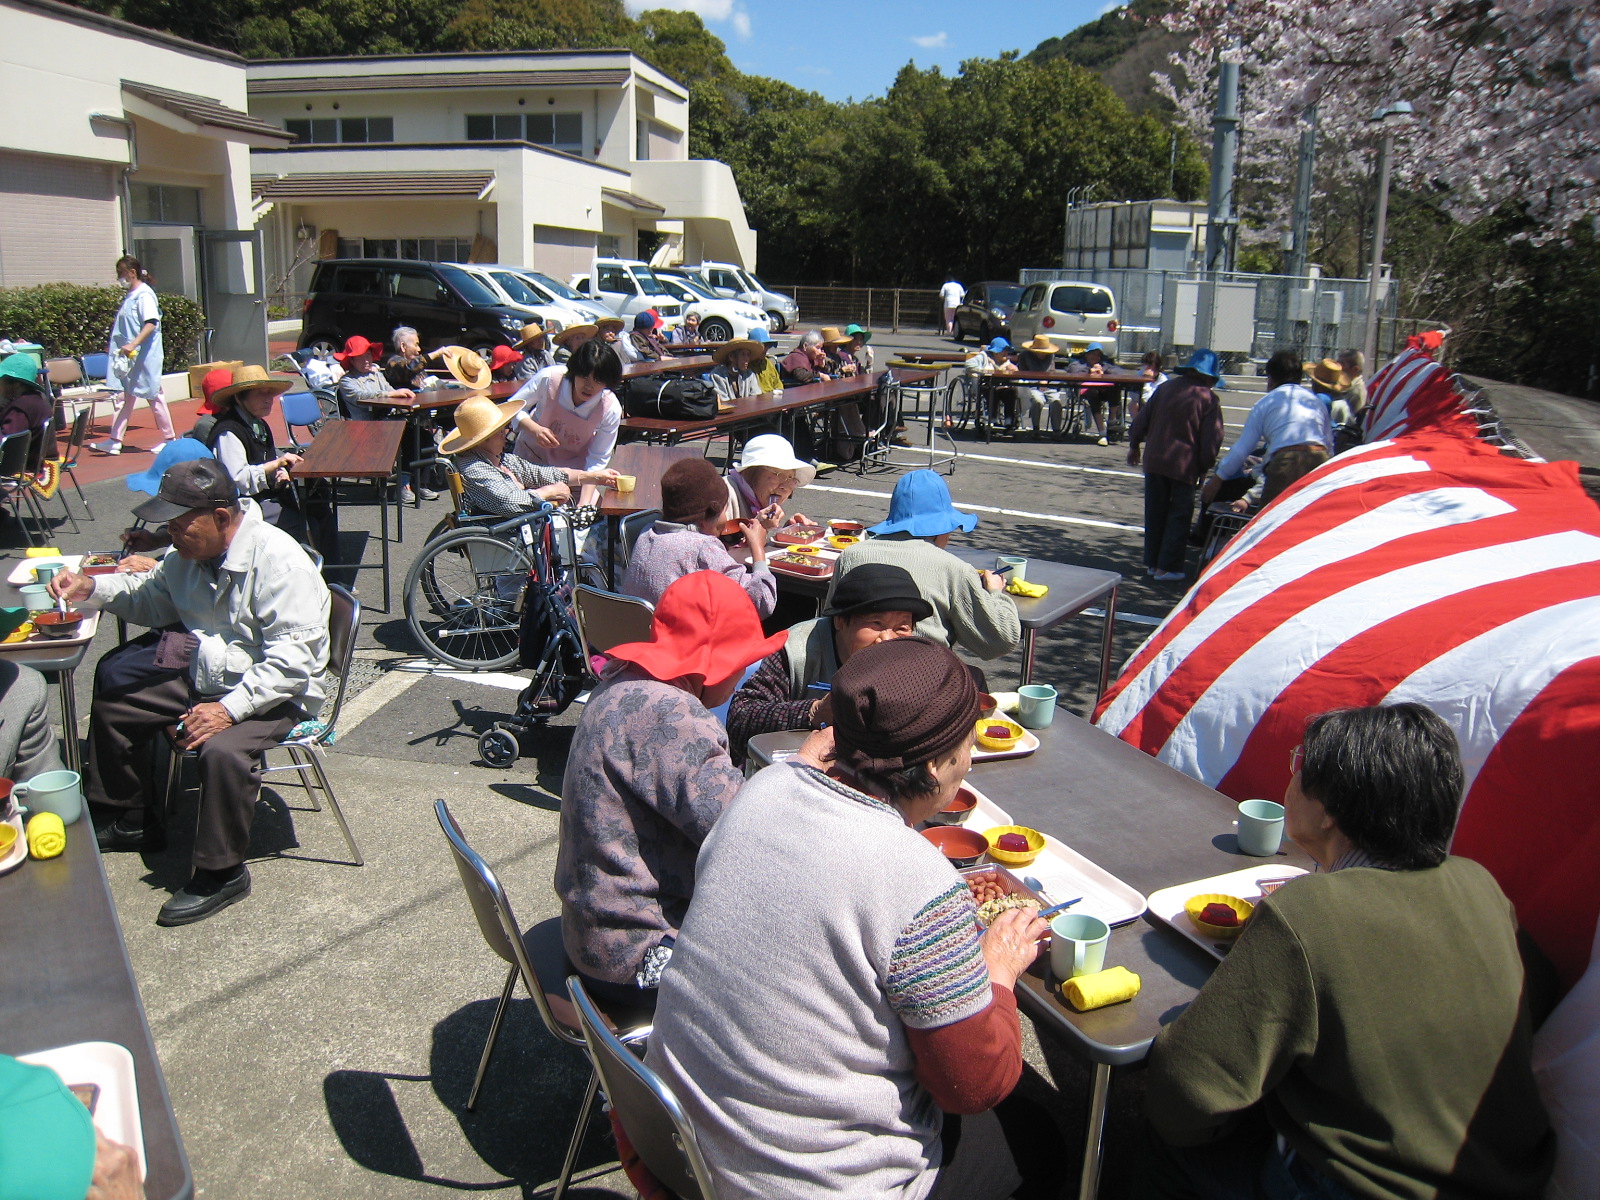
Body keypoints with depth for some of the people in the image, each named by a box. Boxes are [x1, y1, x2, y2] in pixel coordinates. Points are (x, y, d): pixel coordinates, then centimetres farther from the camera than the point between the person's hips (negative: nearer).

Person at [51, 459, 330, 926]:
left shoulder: (277, 561, -25)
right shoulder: (190, 554, 2)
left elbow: (292, 659, -29)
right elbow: (153, 597, 23)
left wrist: (229, 708, -34)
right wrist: (91, 589, 6)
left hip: (273, 692, -9)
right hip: (200, 674, 9)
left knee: (222, 750, -35)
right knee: (111, 700, 13)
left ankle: (221, 873, -14)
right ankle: (124, 821, 32)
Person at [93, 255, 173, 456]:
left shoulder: (144, 295, -12)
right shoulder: (129, 296, 15)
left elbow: (151, 324, -24)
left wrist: (133, 344, -32)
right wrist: (112, 344, 21)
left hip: (144, 357, -9)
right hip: (127, 358, 9)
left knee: (153, 396, 0)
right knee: (123, 397, 6)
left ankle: (169, 438, 12)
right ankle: (114, 441, 7)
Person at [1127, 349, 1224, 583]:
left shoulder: (1165, 388, 5)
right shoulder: (1209, 399, -6)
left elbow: (1142, 419, 9)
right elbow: (1212, 440, -8)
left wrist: (1134, 445, 22)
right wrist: (1204, 468, 2)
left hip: (1154, 460, 4)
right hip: (1185, 465, -4)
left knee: (1155, 513, 13)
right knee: (1179, 515, 5)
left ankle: (1152, 563, 21)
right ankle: (1167, 567, 4)